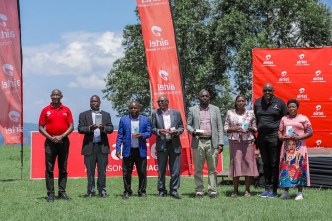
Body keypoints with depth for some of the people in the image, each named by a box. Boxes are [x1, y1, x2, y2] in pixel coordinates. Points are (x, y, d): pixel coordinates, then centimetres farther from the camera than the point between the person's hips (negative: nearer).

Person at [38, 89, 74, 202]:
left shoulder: (66, 110, 7)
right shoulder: (46, 110, 4)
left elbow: (71, 127, 3)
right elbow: (41, 127, 2)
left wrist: (62, 136, -11)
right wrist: (51, 137, -11)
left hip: (63, 141, 1)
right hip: (50, 141, -1)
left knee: (63, 168, 6)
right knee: (49, 169, -3)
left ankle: (62, 192, 11)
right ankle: (50, 194, 0)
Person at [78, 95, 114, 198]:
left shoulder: (106, 115, 14)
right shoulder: (84, 115, 9)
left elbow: (110, 128, 7)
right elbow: (80, 129, 0)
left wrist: (103, 128, -14)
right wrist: (90, 128, -17)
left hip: (102, 146, 1)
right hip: (89, 146, -1)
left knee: (102, 170, 1)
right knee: (90, 171, 1)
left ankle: (102, 190, 8)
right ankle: (91, 191, 8)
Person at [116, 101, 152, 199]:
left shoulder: (145, 119, 7)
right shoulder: (123, 120, 6)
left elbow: (149, 133, 7)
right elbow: (120, 135, 5)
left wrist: (142, 135, -14)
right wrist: (118, 149, -3)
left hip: (141, 150, 0)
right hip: (128, 150, 0)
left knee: (142, 172, 2)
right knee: (126, 173, 2)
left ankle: (142, 191, 12)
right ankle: (127, 191, 12)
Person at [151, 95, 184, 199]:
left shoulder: (176, 113, 7)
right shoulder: (155, 113, 6)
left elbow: (181, 127, 9)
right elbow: (153, 128, 6)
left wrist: (176, 131, -11)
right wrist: (159, 131, -14)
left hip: (175, 144, 0)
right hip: (161, 145, 0)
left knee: (175, 170, 1)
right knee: (161, 170, 5)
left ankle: (173, 190, 10)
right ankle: (162, 190, 13)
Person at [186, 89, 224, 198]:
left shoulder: (216, 109, 12)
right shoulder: (193, 110, 10)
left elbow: (220, 127, 9)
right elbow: (188, 125, 11)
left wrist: (220, 143, 1)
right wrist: (193, 131, -12)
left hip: (212, 142, 0)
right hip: (198, 142, 0)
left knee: (212, 168, 1)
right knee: (198, 169, 1)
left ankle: (212, 190, 5)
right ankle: (199, 190, 7)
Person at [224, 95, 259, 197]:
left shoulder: (250, 113, 9)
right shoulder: (230, 113, 8)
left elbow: (255, 129, 13)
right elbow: (225, 128, 7)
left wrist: (250, 129, -8)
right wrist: (234, 129, -10)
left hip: (248, 142, 1)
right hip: (234, 142, -1)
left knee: (248, 164, -2)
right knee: (235, 164, -3)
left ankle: (247, 190, 6)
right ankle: (235, 190, 4)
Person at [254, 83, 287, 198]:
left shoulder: (279, 102, 1)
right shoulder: (257, 102, 12)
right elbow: (255, 119, 18)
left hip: (275, 136, -4)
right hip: (261, 136, 5)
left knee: (274, 163, -3)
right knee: (265, 164, 8)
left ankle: (273, 190, 0)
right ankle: (267, 188, 14)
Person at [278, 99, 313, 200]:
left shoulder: (303, 118, 1)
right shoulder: (284, 119, 14)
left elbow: (310, 132, -2)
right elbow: (280, 131, 16)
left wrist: (298, 137, -14)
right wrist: (281, 137, -6)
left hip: (299, 147, -4)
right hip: (287, 147, 4)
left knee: (299, 168, -6)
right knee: (285, 168, 2)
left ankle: (300, 193, 0)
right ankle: (286, 192, 10)